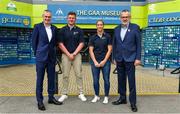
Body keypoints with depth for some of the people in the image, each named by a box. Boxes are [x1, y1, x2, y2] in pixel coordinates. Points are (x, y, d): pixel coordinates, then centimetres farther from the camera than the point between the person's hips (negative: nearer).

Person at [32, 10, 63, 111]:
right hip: (41, 57, -4)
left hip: (51, 57, 4)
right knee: (40, 79, 2)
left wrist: (52, 51, 9)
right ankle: (39, 100, 10)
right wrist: (37, 53, 3)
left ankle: (51, 97, 23)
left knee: (52, 78, 10)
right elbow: (34, 41, 1)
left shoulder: (54, 28, 9)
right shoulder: (38, 27, -2)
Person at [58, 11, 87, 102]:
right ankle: (64, 94, 13)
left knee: (79, 74, 1)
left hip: (76, 55, 0)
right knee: (65, 75, 3)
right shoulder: (62, 30, 3)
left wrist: (74, 54, -9)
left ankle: (81, 93, 10)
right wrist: (68, 54, -9)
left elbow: (81, 43, 0)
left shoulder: (79, 30, 6)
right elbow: (60, 44, -1)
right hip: (65, 55, 0)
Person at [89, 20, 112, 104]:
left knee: (106, 80, 1)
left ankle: (106, 97, 16)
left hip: (105, 61, -1)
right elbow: (91, 50, 2)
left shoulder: (107, 36, 2)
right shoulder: (93, 37, 5)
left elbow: (109, 50, -2)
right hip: (95, 61, 2)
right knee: (95, 80, 6)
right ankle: (96, 96, 23)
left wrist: (104, 61, -9)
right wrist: (95, 61, -8)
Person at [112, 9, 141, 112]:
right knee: (121, 80, 12)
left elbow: (138, 44, -4)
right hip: (119, 59, 4)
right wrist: (114, 57, 8)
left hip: (130, 59, -4)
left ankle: (133, 102, 10)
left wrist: (138, 58, -9)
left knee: (131, 81, 1)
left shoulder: (135, 27, -2)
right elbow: (114, 44, 12)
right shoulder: (117, 29, 10)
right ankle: (122, 98, 26)